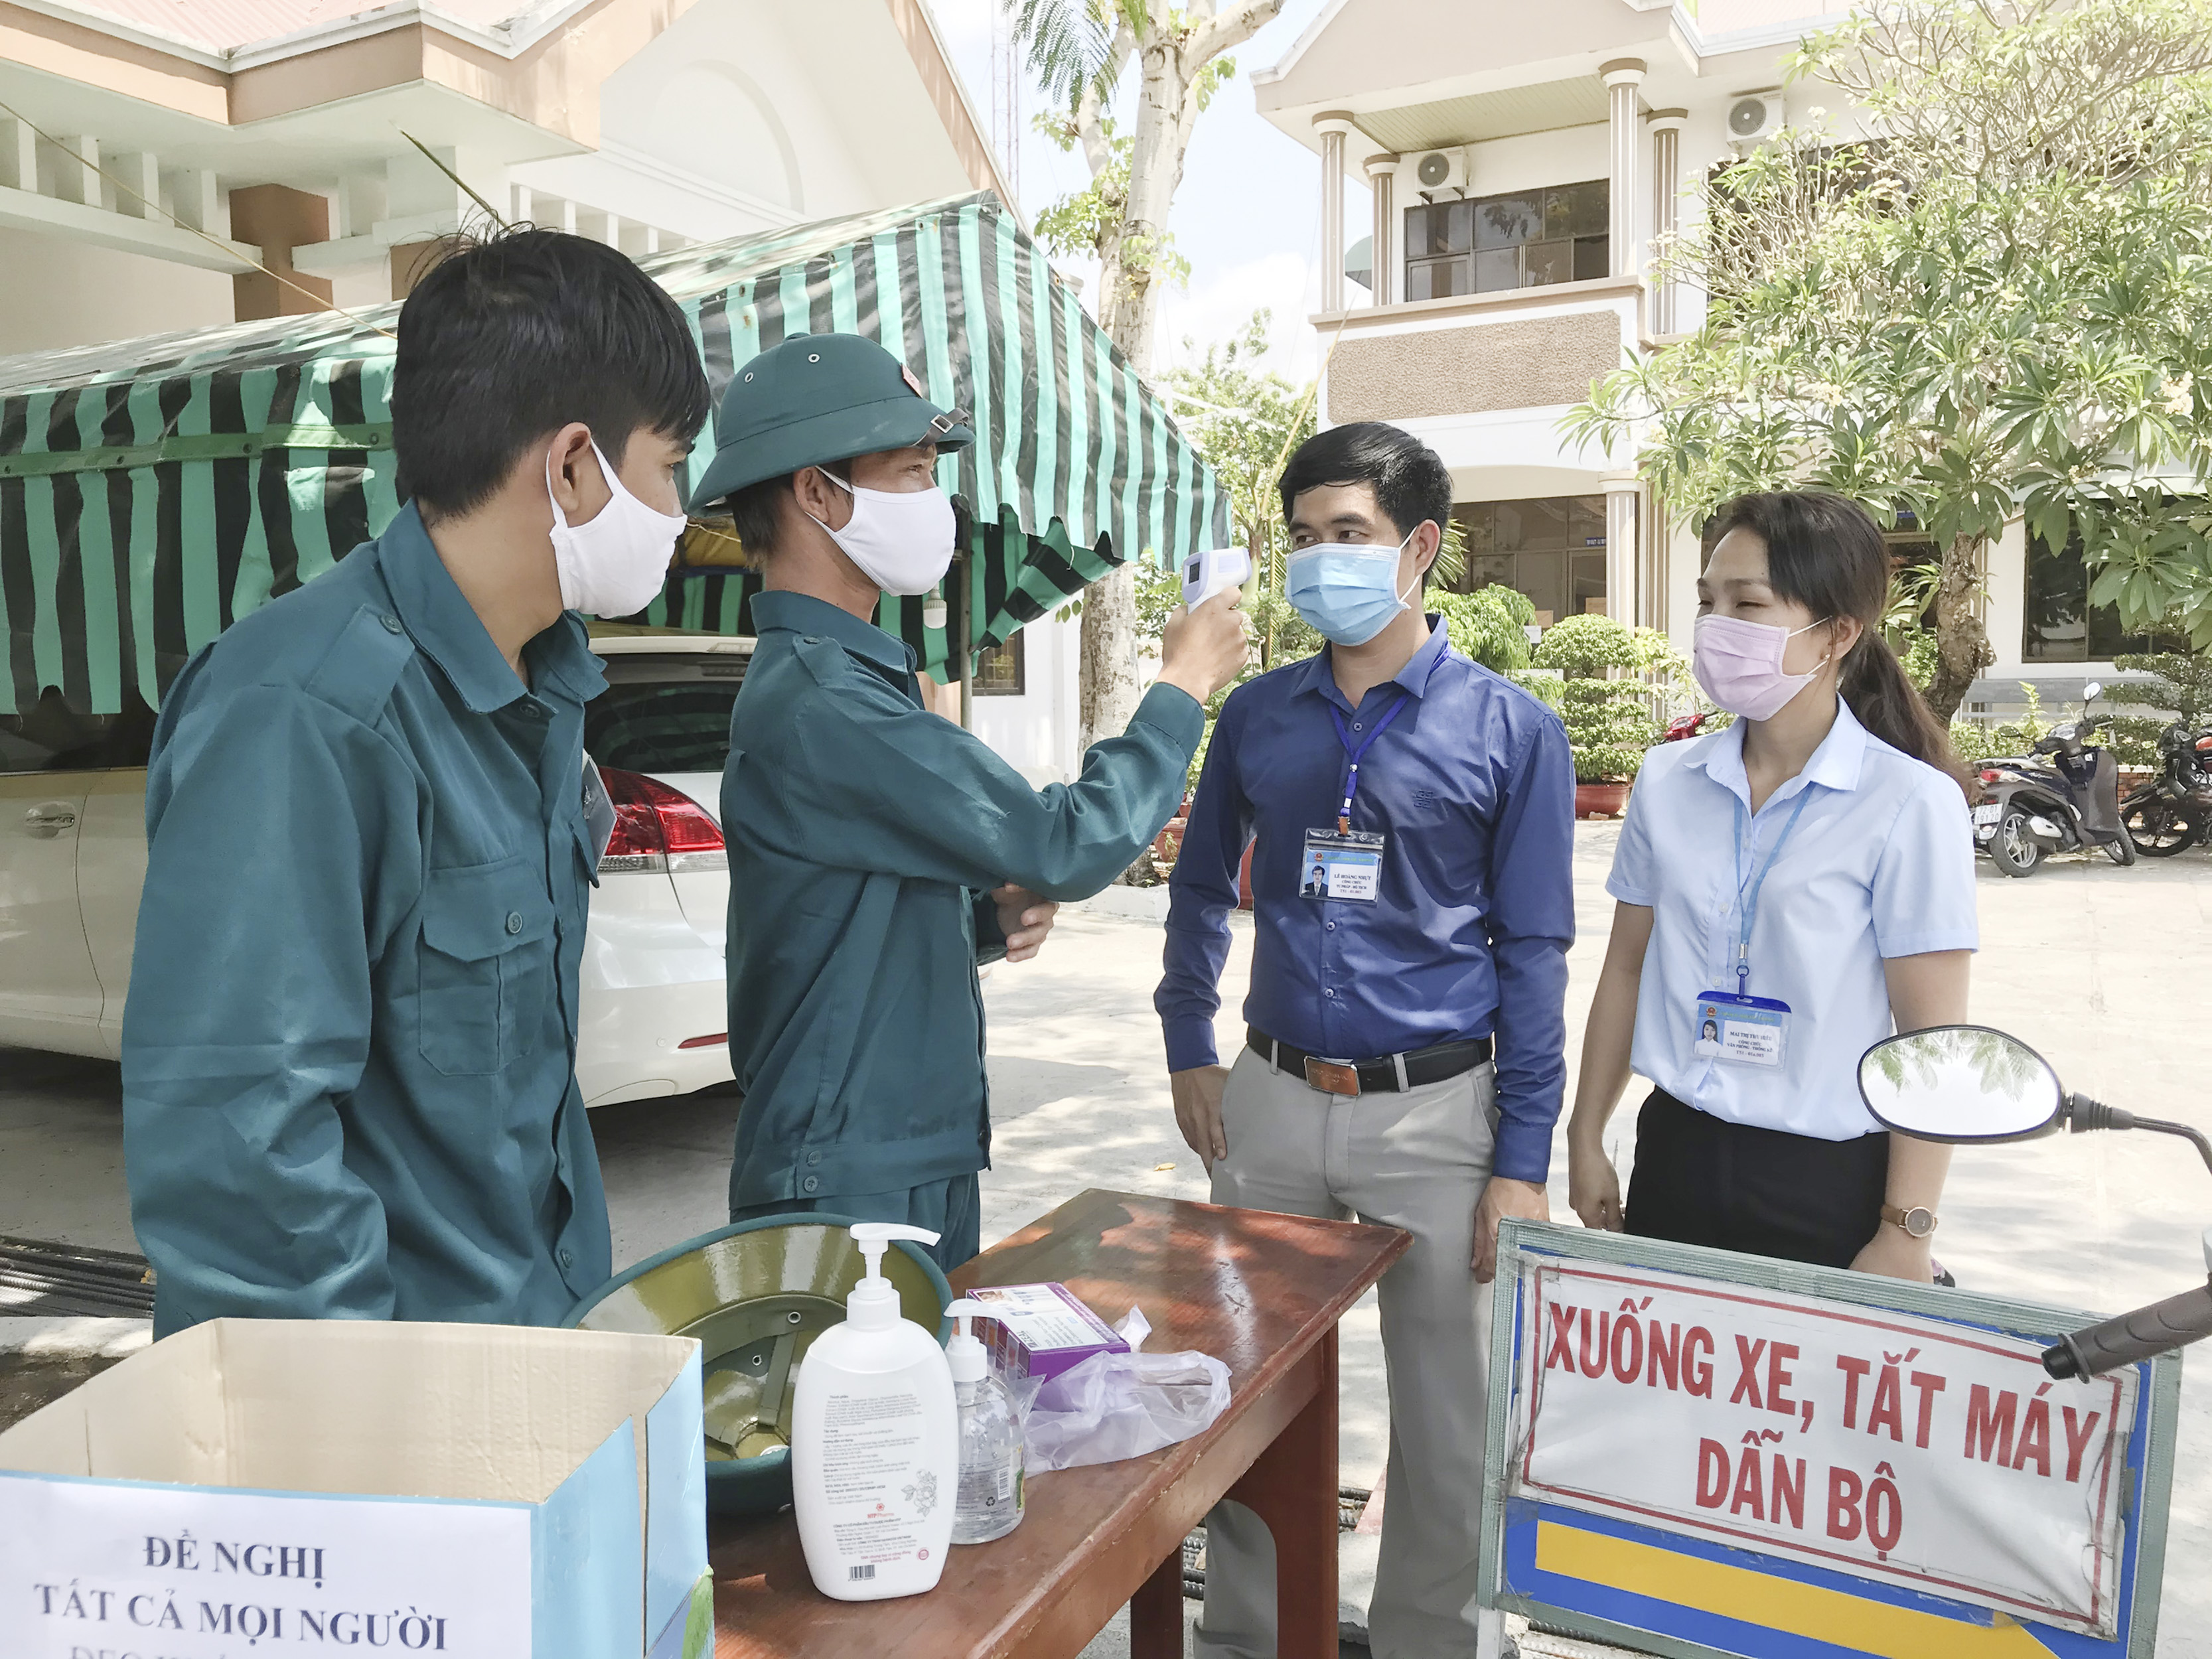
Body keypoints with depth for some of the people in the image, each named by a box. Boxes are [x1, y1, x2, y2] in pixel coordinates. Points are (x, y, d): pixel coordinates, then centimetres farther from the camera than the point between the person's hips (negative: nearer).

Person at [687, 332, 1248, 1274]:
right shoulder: (816, 704, -22)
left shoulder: (855, 680, 12)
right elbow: (1069, 844, -23)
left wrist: (997, 918, 0)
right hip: (851, 1192, -9)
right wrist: (1183, 685, -8)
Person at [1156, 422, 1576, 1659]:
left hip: (1437, 1113, -3)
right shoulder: (1258, 716, 4)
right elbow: (1203, 886, 16)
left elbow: (1533, 951, -5)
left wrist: (1522, 1160, -8)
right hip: (1270, 1101, 3)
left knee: (1446, 1417, 10)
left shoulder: (1509, 730, -5)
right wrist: (1189, 1052, 8)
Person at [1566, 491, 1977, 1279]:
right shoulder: (1666, 780, 1)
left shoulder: (1910, 803, -11)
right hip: (1676, 1156, 4)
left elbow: (1931, 1038, -10)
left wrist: (1906, 1235, -10)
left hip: (1831, 1184, -3)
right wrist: (1586, 1138, 11)